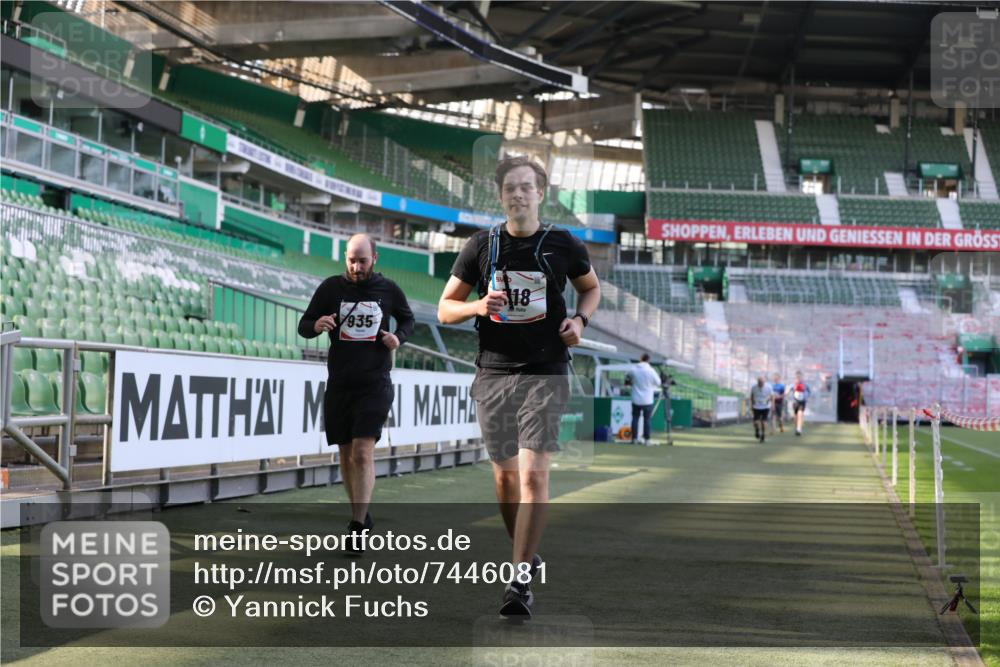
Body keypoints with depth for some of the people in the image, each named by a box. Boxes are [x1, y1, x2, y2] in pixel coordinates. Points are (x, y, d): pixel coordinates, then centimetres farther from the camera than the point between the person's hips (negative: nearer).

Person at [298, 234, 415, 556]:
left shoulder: (388, 290, 1)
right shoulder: (331, 287, 1)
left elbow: (407, 319, 19)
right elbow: (303, 326, 5)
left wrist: (399, 337, -3)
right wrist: (316, 325, -19)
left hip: (375, 385, -2)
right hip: (339, 384, 2)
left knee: (363, 453, -14)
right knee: (346, 454, 10)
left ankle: (357, 529, -13)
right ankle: (362, 516, 28)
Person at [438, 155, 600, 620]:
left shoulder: (563, 245, 2)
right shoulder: (482, 245, 3)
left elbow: (591, 287, 21)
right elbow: (445, 309, 8)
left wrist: (579, 320, 1)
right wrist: (478, 306, -13)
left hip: (546, 374, -2)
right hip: (493, 373, 3)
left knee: (533, 474, -14)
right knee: (505, 476, 9)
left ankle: (520, 581, -13)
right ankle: (527, 555, 31)